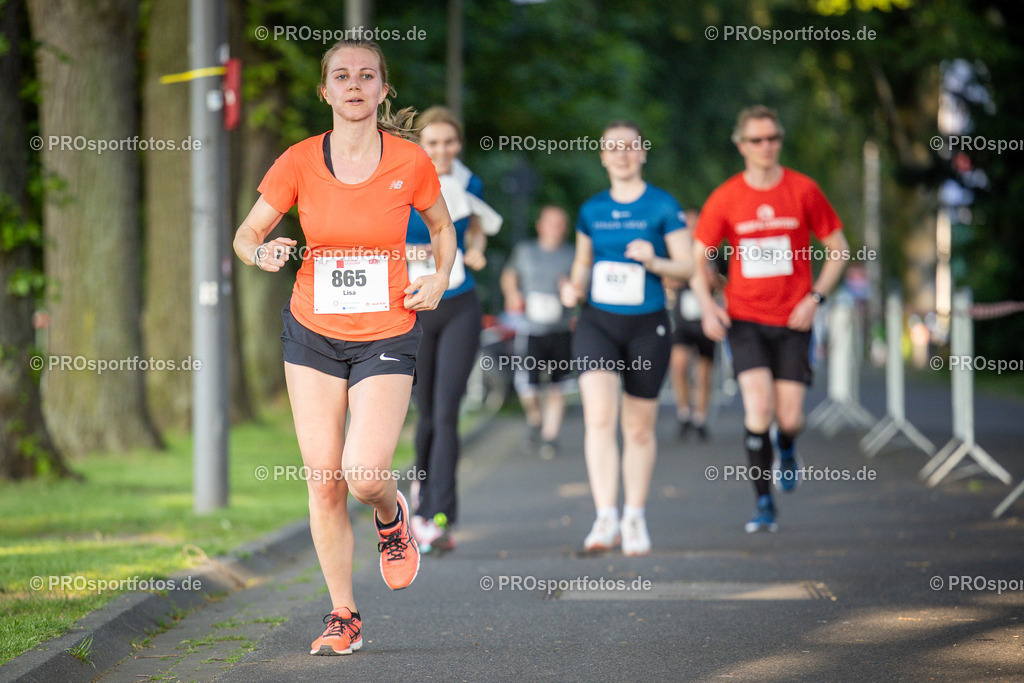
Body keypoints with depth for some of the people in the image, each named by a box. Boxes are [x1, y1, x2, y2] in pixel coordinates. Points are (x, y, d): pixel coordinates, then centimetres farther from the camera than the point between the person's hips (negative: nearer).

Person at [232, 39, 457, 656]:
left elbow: (442, 225, 13)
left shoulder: (411, 162, -6)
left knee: (364, 472, -17)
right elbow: (247, 234, 3)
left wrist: (440, 278, -4)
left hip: (387, 335, -2)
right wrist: (263, 254, -19)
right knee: (322, 482, 0)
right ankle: (344, 617, 14)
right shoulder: (300, 162, -5)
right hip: (313, 332, 2)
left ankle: (392, 518, 21)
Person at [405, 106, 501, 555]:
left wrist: (476, 252, 2)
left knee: (447, 413, -10)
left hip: (460, 311, 1)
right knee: (426, 413, 7)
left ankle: (439, 518, -12)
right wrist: (401, 252, -21)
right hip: (413, 311, -1)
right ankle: (424, 483, 37)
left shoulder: (468, 186, 2)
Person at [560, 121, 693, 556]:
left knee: (640, 427, 8)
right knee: (599, 417, -18)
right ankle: (606, 518, -21)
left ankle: (635, 518, 24)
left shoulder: (663, 207, 0)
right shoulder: (591, 211, 9)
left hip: (647, 326, -1)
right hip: (597, 322, 1)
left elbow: (687, 266, -1)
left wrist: (654, 262, -20)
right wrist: (575, 287, -1)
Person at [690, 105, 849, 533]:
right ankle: (764, 505, -4)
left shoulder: (804, 191, -1)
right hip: (744, 319, 0)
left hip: (793, 322, 0)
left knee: (789, 418, -5)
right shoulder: (725, 198, -1)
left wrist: (815, 298, -7)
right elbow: (697, 257, 7)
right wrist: (707, 306, -8)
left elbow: (838, 249, 6)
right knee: (759, 409, -16)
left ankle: (787, 453, 34)